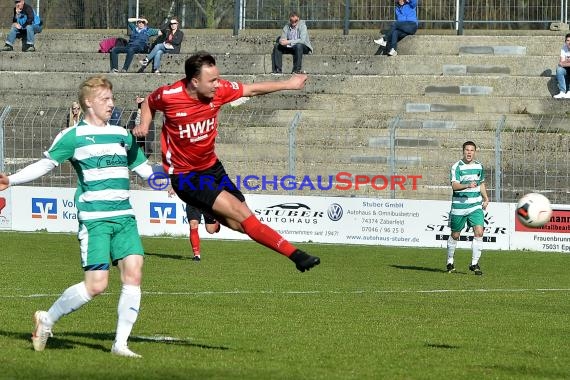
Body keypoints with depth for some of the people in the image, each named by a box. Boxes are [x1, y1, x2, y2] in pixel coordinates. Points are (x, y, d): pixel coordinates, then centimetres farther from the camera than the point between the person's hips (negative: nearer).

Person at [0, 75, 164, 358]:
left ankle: (120, 343, -1)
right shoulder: (73, 136, -1)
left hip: (124, 217, 5)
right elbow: (44, 165, 1)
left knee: (133, 272, -9)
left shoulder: (122, 135, 15)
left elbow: (144, 169, 25)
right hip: (93, 218, -5)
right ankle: (47, 319, 11)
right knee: (96, 284, -12)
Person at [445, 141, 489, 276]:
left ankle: (474, 263, -8)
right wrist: (467, 185, -37)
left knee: (479, 232, -14)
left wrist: (485, 198, 15)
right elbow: (454, 185, -20)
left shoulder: (479, 166, 9)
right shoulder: (457, 167, -8)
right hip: (459, 206, -3)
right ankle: (450, 262, 28)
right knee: (455, 235, 8)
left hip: (476, 206, 3)